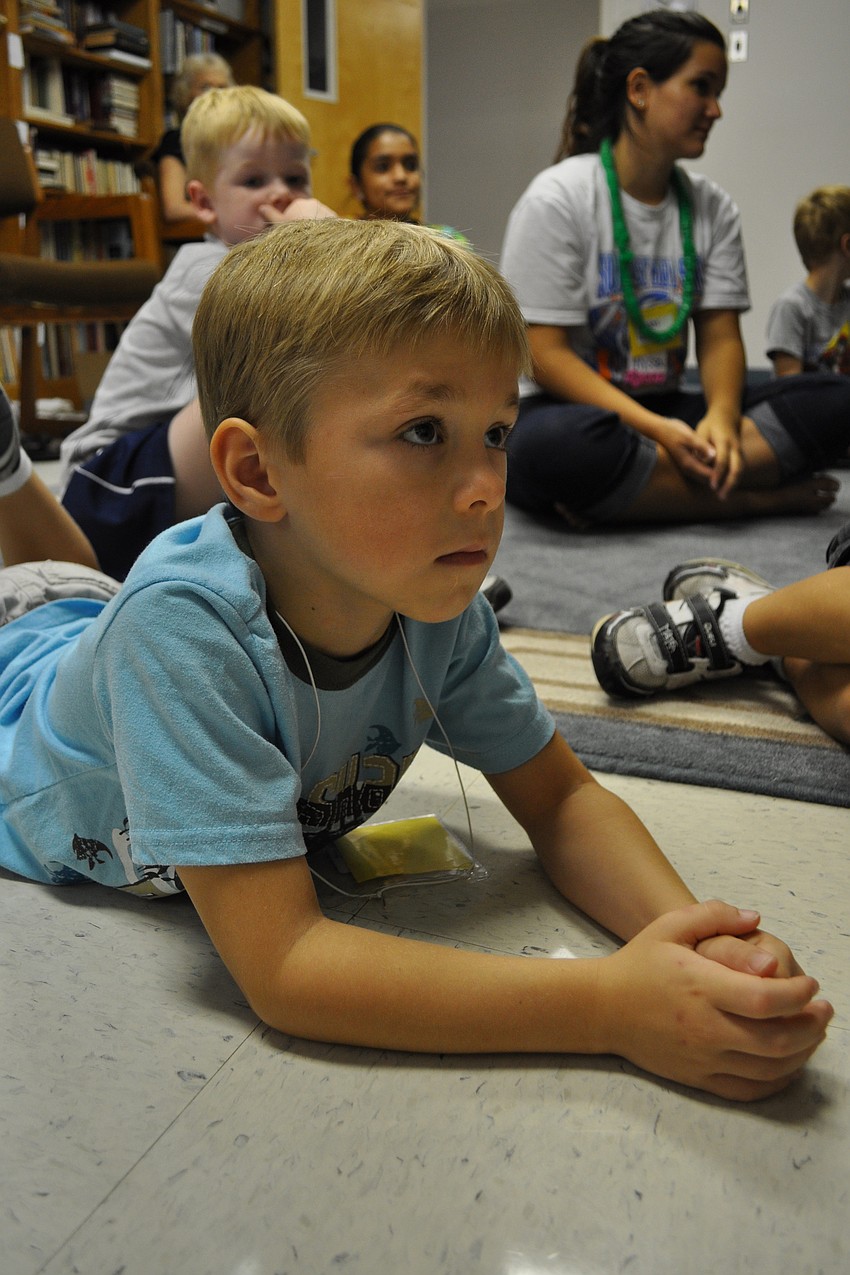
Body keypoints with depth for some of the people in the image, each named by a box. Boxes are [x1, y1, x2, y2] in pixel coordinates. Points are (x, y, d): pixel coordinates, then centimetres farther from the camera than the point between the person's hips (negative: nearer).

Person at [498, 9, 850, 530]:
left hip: (666, 412, 5)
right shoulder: (556, 199, -8)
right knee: (556, 446, -42)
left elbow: (720, 335, 4)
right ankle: (753, 498, -20)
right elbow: (545, 354, -14)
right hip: (569, 407, -4)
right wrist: (655, 429, -25)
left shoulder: (713, 208, 8)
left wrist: (721, 419, -20)